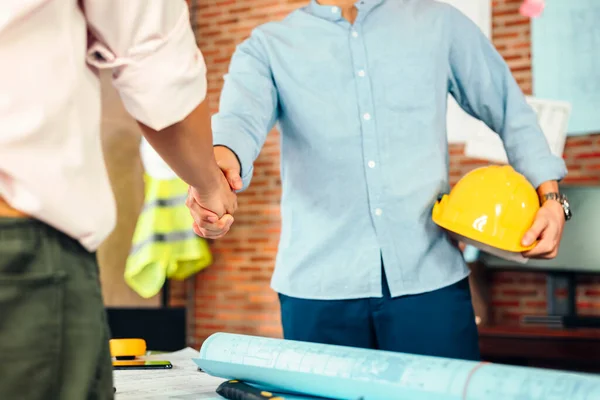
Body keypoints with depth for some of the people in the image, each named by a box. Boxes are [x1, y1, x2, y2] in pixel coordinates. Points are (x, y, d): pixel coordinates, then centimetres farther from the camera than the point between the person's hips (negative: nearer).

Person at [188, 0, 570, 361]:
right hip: (317, 287, 0)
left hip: (430, 278, 1)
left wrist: (549, 195, 5)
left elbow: (512, 114, 19)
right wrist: (220, 162, -35)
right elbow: (240, 119, -12)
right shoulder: (267, 47, 9)